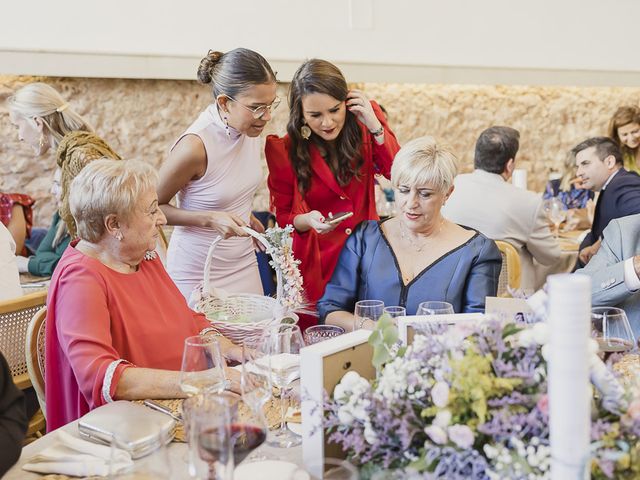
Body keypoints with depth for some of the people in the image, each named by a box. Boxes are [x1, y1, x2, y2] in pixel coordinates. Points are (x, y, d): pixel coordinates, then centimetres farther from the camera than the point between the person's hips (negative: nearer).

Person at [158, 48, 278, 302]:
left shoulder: (252, 129, -6)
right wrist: (209, 219, -25)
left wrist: (245, 217, 9)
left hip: (244, 263, 6)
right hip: (199, 273, -6)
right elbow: (153, 207, -15)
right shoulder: (195, 146, -26)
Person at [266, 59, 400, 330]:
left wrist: (375, 126, -18)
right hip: (316, 265, -2)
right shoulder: (285, 151, -10)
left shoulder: (363, 133, -3)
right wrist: (307, 221, -22)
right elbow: (283, 217, -1)